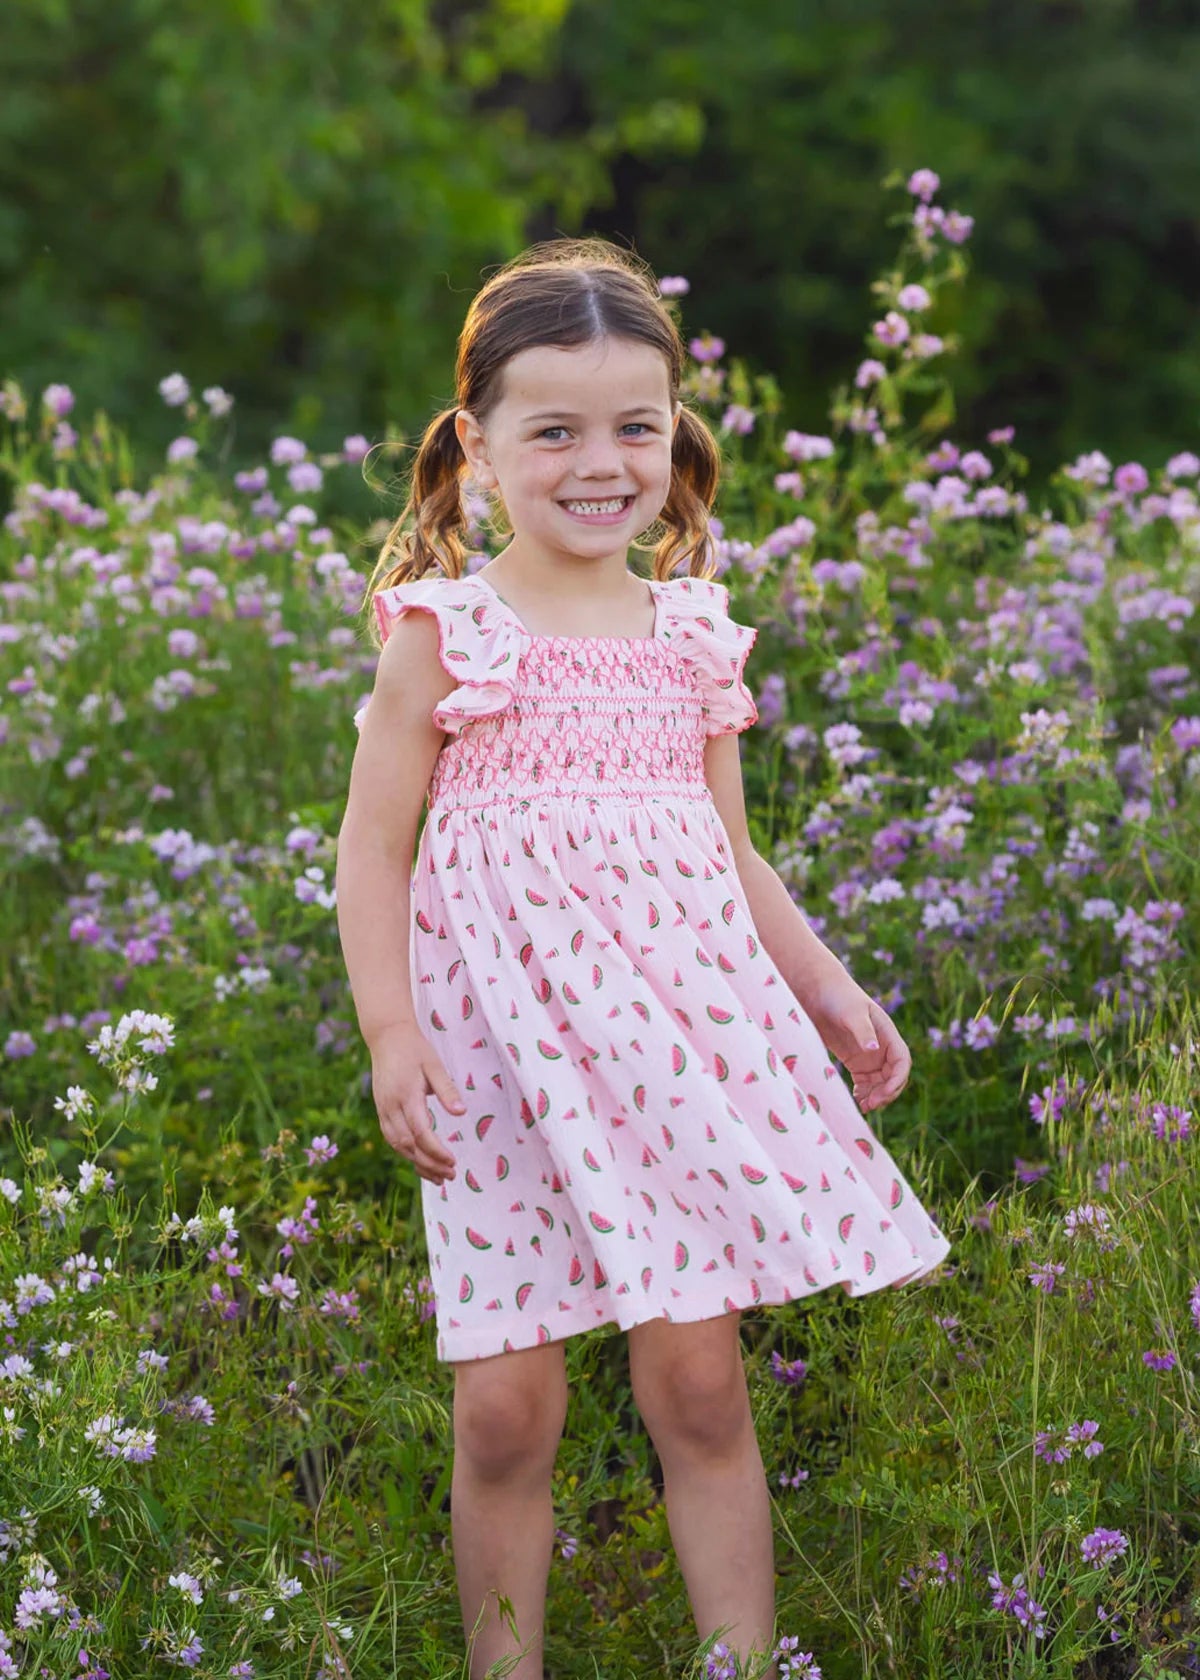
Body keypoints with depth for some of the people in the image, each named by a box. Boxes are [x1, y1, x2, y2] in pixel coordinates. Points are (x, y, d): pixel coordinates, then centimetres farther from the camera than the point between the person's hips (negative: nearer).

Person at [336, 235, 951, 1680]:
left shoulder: (694, 634, 10)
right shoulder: (443, 634, -2)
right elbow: (374, 851, -2)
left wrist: (827, 989, 12)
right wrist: (391, 1035, -13)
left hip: (678, 1029, 3)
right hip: (502, 1045, -3)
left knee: (698, 1385, 1)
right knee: (504, 1409, -1)